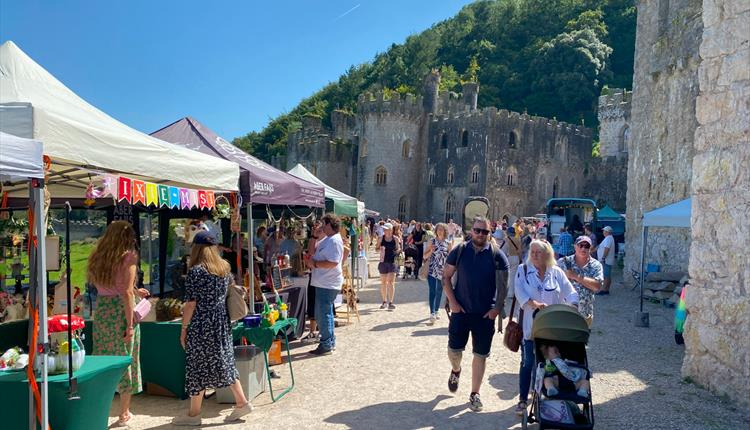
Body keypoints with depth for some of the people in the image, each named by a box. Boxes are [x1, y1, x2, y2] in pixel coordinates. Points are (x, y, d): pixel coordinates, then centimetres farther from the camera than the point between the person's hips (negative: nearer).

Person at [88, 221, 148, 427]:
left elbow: (105, 285, 15)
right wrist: (130, 324, -14)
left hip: (101, 308, 5)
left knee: (102, 357, 14)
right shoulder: (129, 256, -10)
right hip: (121, 310, -5)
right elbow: (126, 292, -15)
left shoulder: (98, 256, 9)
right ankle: (124, 414, 18)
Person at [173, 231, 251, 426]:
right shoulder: (225, 267, 5)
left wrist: (184, 328, -5)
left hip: (201, 325, -6)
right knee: (223, 362, 15)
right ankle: (241, 403, 18)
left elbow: (191, 304, -13)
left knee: (198, 367, 5)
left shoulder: (196, 271, -13)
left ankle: (194, 414, 16)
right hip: (221, 323, 6)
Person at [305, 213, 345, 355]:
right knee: (326, 313, 19)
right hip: (323, 283, 11)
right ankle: (330, 342, 30)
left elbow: (333, 263, -27)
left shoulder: (334, 241, -19)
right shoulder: (327, 239, 15)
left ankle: (326, 346, 6)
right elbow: (313, 251, 25)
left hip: (327, 284, -11)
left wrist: (315, 263, -19)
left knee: (323, 314, -4)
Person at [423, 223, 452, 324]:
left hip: (443, 270, 2)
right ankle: (432, 313, -18)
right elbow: (425, 256, 3)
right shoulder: (431, 241, 2)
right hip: (432, 270, -2)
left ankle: (436, 311, 27)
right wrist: (431, 251, -14)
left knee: (439, 292, 12)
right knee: (432, 291, -12)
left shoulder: (448, 243, 4)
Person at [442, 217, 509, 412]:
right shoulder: (459, 251, -2)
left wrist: (497, 308, -8)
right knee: (454, 349, 4)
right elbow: (446, 276, 1)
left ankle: (475, 394, 21)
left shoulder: (497, 255, -3)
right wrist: (452, 301, -7)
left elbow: (504, 284, 0)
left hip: (486, 313, 0)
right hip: (461, 310, 0)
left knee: (481, 354, 6)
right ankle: (456, 370, 38)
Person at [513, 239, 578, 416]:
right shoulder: (523, 270, -1)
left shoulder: (557, 272, 5)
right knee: (528, 363, 3)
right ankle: (523, 399, 15)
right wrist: (534, 303, -29)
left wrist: (573, 307, -16)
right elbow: (520, 291, -13)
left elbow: (570, 292, 2)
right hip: (530, 325, -2)